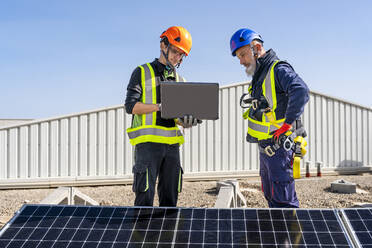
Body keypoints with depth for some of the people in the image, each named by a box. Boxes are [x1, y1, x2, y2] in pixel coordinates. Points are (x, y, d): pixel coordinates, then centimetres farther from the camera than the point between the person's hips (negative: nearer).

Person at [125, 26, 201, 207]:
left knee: (170, 197, 8)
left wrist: (186, 121, -6)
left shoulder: (180, 81, 20)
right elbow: (131, 106, -5)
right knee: (145, 197, -7)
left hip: (172, 143, 5)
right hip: (148, 142, -5)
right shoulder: (142, 73, 6)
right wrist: (160, 107, -17)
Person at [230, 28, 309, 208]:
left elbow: (301, 91, -35)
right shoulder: (259, 74, 13)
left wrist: (287, 124, -31)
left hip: (278, 146, -10)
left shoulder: (279, 70, -16)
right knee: (271, 197, 19)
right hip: (265, 146, 10)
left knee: (283, 201, -7)